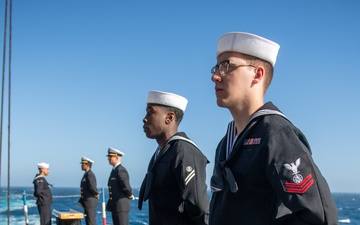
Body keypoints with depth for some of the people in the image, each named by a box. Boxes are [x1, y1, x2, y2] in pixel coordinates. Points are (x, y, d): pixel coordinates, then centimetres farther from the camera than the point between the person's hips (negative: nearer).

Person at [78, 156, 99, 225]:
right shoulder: (86, 174, 15)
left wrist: (96, 194, -14)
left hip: (90, 202, -10)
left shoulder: (90, 174, -16)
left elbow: (92, 186, -30)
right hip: (87, 202, 10)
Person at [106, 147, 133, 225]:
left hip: (121, 206, -10)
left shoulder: (120, 170, -17)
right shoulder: (114, 170, 14)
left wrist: (130, 196, -6)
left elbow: (126, 187, -23)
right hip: (115, 206, 10)